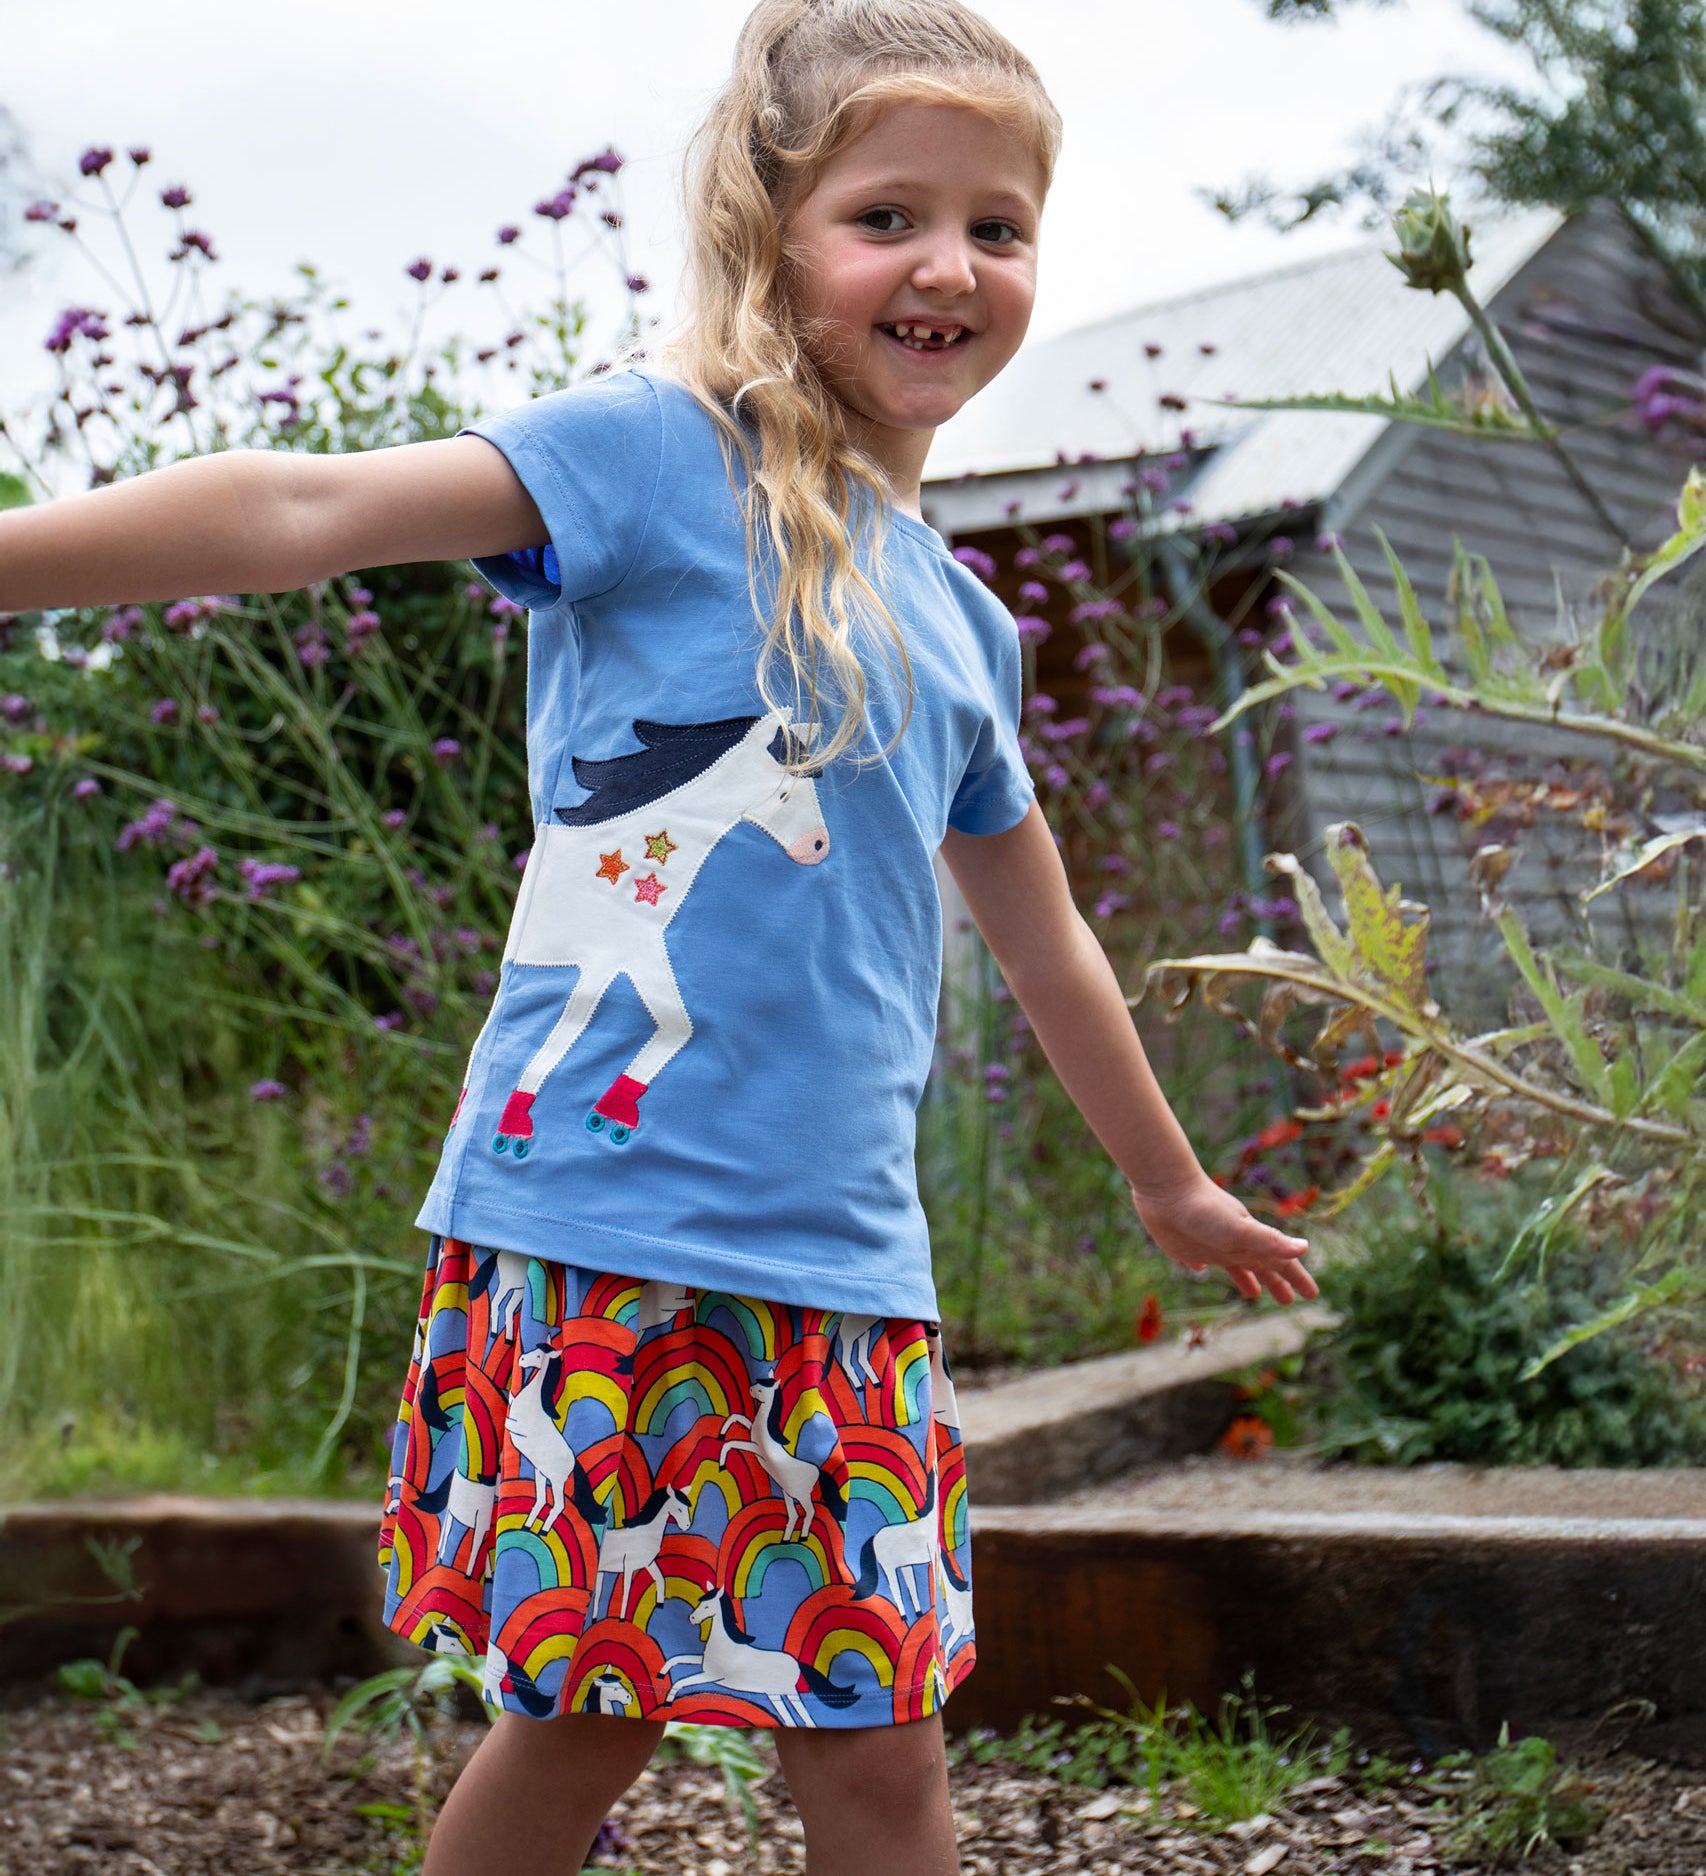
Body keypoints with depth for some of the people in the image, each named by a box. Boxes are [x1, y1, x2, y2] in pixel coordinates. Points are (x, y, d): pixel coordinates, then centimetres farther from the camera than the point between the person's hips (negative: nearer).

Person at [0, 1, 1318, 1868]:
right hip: (601, 1216, -6)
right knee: (590, 1716, 2)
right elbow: (314, 510, -16)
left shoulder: (956, 617, 17)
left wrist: (1172, 1185, 39)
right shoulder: (663, 452, -3)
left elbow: (1041, 937, 29)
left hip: (838, 1261, 6)